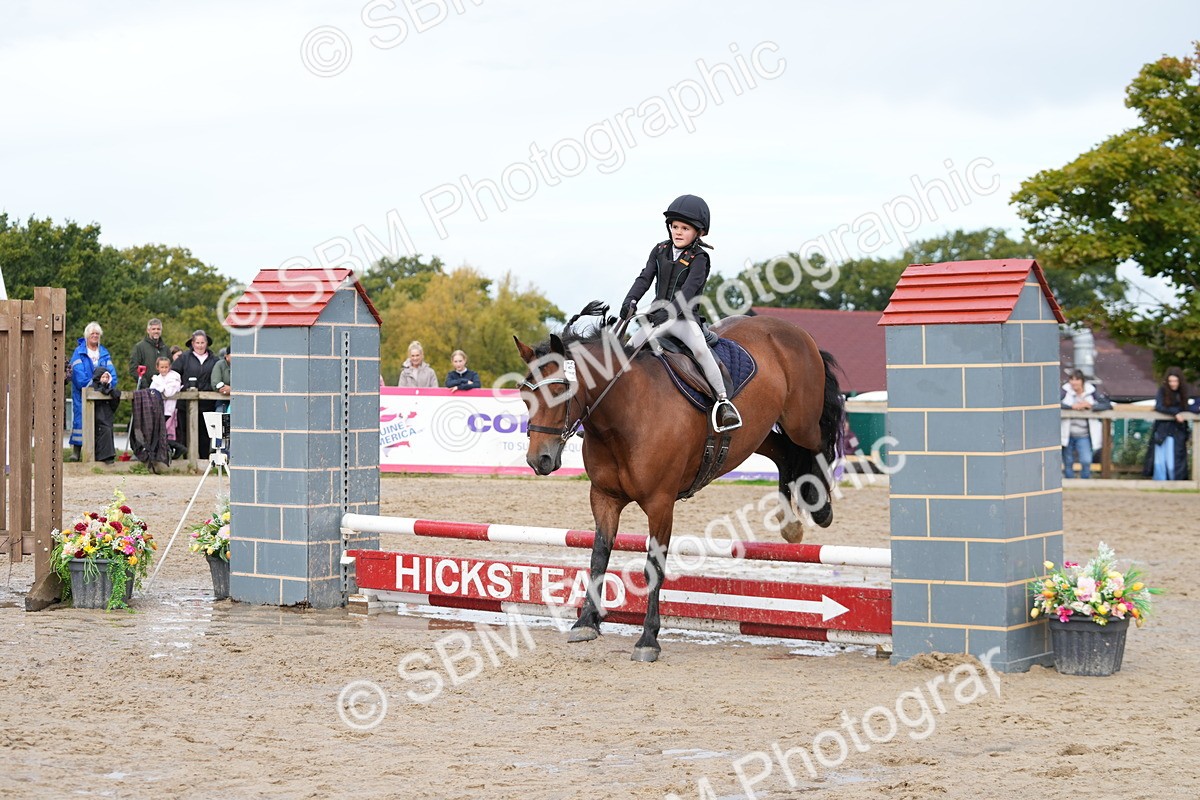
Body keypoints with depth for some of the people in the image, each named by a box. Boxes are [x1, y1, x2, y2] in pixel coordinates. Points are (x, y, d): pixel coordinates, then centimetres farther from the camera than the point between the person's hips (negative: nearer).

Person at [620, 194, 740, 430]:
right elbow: (645, 278, 3)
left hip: (684, 318, -6)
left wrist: (670, 312, -34)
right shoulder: (660, 251, 10)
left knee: (700, 348, -30)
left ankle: (723, 401, -25)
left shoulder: (699, 258, -7)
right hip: (657, 318, 6)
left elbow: (689, 289, -20)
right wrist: (630, 300, -16)